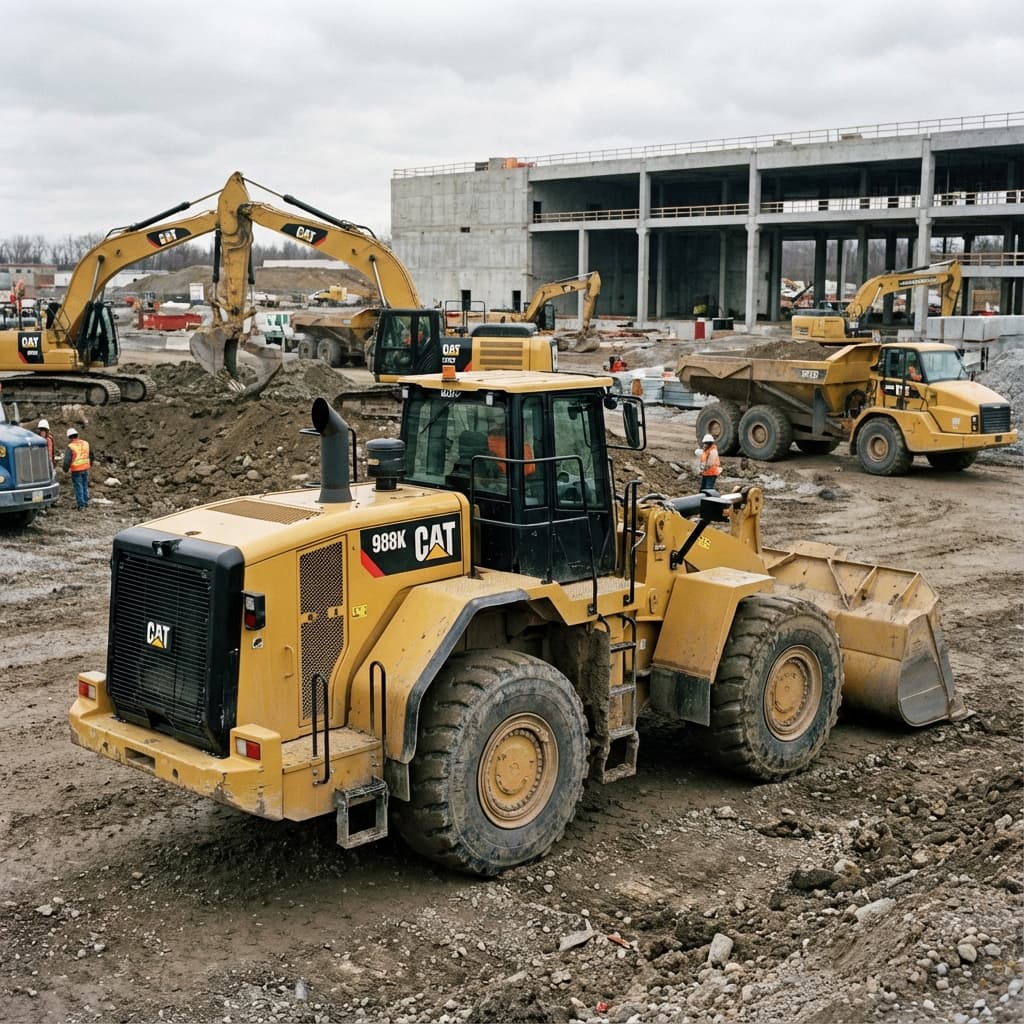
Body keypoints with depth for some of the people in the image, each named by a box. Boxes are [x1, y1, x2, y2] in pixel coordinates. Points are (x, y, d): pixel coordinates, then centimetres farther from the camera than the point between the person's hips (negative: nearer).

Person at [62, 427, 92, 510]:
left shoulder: (71, 447, -15)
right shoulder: (86, 444, 4)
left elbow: (67, 459, -17)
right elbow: (91, 455, 17)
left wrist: (65, 469, -3)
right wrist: (90, 464, 32)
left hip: (76, 470, -5)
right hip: (85, 469, 5)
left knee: (78, 487, 2)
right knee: (85, 486, 17)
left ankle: (80, 504, 3)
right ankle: (86, 502, 24)